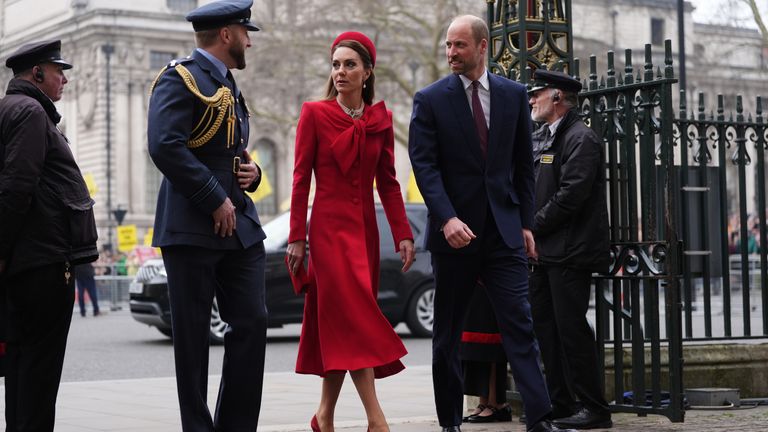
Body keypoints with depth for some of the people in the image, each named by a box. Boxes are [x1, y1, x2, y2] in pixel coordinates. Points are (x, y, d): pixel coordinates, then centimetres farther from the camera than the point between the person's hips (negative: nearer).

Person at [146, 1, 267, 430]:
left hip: (240, 226, 8)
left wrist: (252, 172, 8)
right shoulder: (181, 78, -8)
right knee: (193, 334, 0)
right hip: (192, 229, -8)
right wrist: (215, 201, -19)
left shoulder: (229, 88, 20)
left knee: (253, 322, 3)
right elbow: (165, 145, -21)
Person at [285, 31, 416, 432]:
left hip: (365, 228, 4)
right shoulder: (314, 113, -3)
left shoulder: (381, 119, 7)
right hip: (329, 227, -4)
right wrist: (296, 237, -7)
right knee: (354, 318, -11)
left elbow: (387, 182, 8)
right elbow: (301, 179, -4)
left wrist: (402, 233, 0)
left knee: (340, 325, 8)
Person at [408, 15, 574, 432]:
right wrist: (447, 218, -21)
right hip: (454, 231, -1)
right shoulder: (430, 99, -1)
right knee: (447, 332, 7)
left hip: (503, 229, 1)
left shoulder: (513, 94, 7)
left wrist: (525, 222, 5)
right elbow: (424, 165, -8)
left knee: (519, 324, -6)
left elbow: (524, 165, 11)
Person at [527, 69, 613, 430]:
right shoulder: (544, 141, 19)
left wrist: (531, 227, -13)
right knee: (546, 328, 10)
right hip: (544, 252, 10)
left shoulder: (581, 139, -11)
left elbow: (570, 196, -19)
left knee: (571, 328, -8)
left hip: (569, 252, -10)